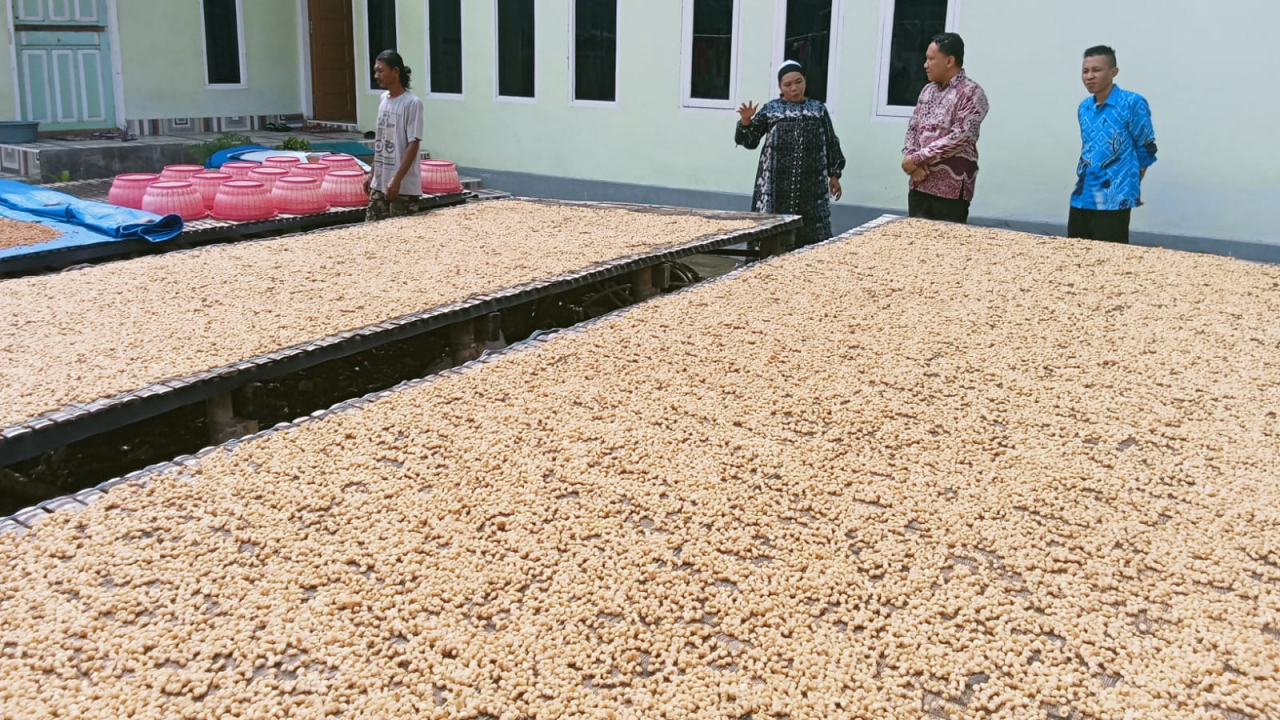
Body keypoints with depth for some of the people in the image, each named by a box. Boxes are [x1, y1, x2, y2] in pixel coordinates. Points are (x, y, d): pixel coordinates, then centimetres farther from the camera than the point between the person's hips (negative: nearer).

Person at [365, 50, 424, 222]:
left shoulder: (412, 103, -13)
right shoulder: (383, 99, 9)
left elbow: (413, 145, -16)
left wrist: (397, 180, -20)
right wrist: (372, 174, 15)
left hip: (403, 186, -7)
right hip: (379, 182, 7)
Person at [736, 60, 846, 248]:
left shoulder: (818, 109, 9)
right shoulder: (770, 110, 6)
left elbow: (831, 144, 12)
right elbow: (750, 141, 5)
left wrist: (834, 175, 7)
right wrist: (746, 121, -14)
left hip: (811, 184, 1)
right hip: (778, 185, -1)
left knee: (811, 234, 0)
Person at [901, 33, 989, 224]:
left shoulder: (972, 93, -8)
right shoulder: (928, 90, 14)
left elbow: (959, 137, -17)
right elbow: (912, 128, 12)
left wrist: (917, 158, -16)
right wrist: (911, 158, -8)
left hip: (951, 189, -6)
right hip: (919, 184, 7)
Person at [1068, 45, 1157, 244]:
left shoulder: (1132, 103, -9)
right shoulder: (1083, 107, 11)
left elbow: (1146, 149, -3)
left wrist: (1131, 185, 2)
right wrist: (1085, 177, 16)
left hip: (1114, 200, -7)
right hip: (1081, 198, 7)